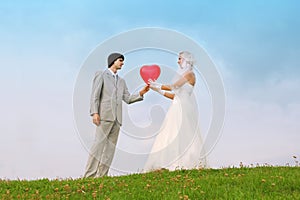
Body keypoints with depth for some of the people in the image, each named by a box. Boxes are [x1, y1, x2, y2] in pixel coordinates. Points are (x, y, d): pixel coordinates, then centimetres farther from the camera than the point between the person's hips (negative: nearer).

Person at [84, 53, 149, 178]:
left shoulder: (121, 81, 27)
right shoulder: (101, 75, 9)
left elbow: (128, 99, 19)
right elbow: (95, 95, -1)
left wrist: (141, 93, 3)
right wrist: (95, 112, -13)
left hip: (117, 118, 6)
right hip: (104, 115, -6)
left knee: (110, 148, -1)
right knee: (99, 144, -15)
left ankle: (101, 176, -3)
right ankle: (89, 175, -16)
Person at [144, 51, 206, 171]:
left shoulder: (189, 74, -5)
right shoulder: (182, 74, 21)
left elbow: (173, 87, -13)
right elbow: (174, 95, 17)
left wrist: (158, 85, -2)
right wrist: (159, 90, 13)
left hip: (184, 109, -9)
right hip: (177, 107, 9)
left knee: (181, 135, -10)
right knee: (172, 135, 2)